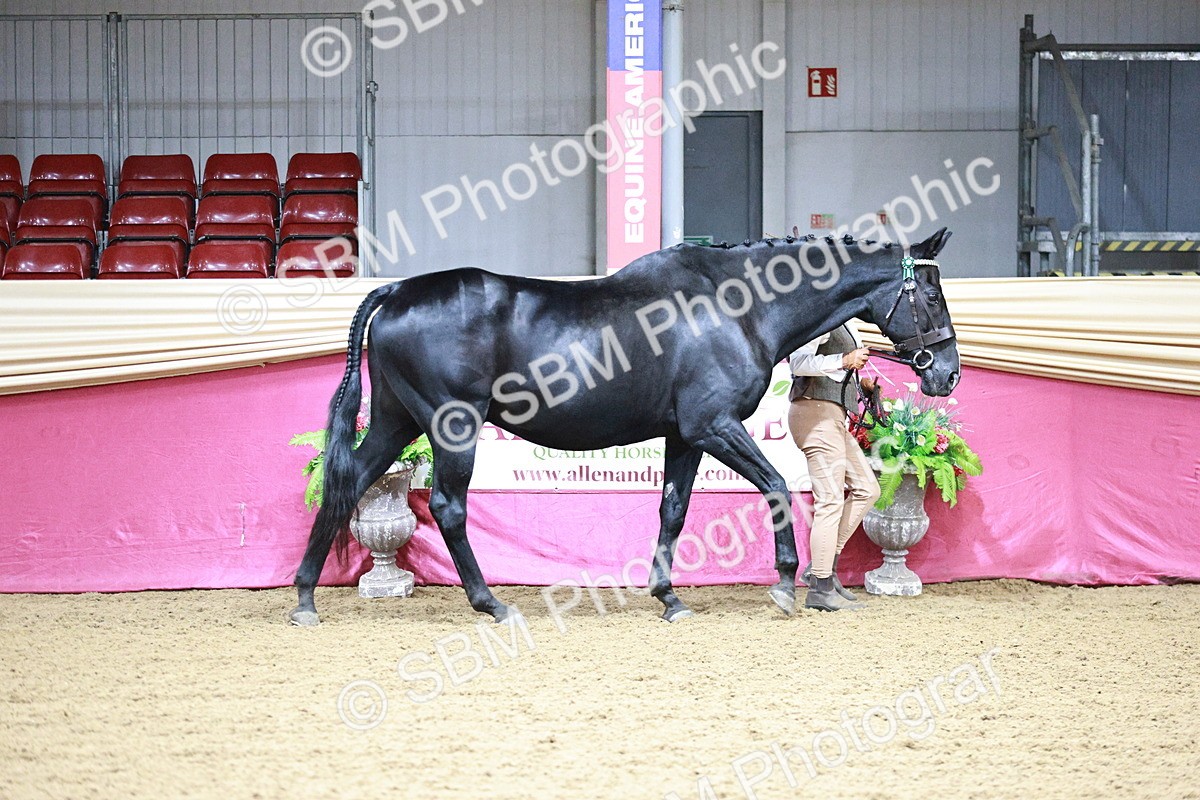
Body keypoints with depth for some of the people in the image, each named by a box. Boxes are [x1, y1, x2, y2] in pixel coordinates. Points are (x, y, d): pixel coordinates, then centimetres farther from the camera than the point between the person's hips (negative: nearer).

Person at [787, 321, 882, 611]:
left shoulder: (840, 324, 21)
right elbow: (799, 363, -22)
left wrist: (860, 384, 13)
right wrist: (845, 361, -26)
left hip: (833, 419, 11)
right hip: (816, 413, -11)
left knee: (867, 489, 13)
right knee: (831, 501, -10)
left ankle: (822, 568, 11)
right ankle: (820, 589, -7)